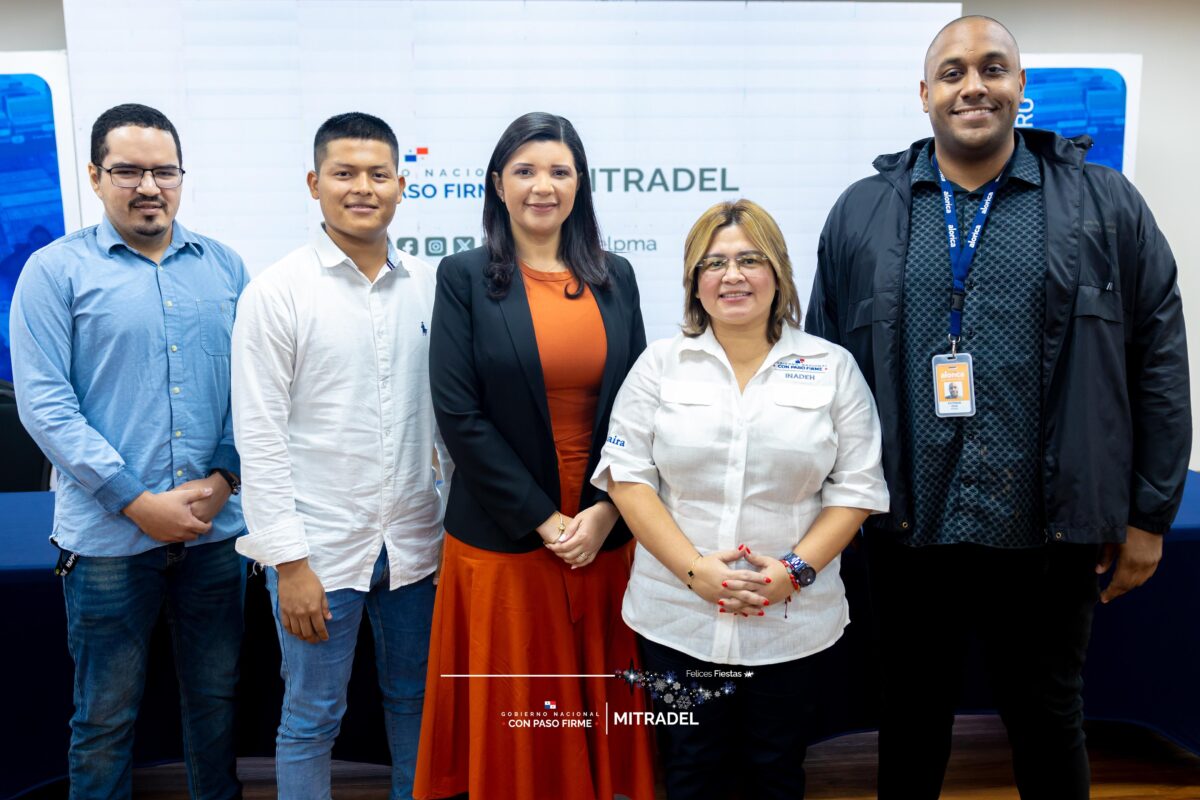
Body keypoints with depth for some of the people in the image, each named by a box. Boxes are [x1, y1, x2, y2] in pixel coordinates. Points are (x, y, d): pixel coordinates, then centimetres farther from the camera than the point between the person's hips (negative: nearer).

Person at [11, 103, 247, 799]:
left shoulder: (224, 266, 7)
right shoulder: (56, 270, -2)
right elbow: (43, 402, -8)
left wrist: (223, 479, -8)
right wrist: (138, 502, -14)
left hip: (216, 527, 3)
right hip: (109, 534, -2)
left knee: (216, 696, 17)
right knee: (106, 716, 12)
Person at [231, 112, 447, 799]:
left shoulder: (430, 285, 3)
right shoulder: (278, 291, -7)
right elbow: (259, 435, -9)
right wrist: (289, 560, -11)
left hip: (416, 540, 4)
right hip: (320, 548, -3)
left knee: (416, 703, 19)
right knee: (312, 719, 11)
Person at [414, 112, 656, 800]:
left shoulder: (615, 277, 7)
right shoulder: (465, 276, -2)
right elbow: (459, 414, -9)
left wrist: (606, 510, -6)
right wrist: (542, 519, -11)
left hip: (606, 533, 3)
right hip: (505, 538, -2)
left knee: (598, 707, 13)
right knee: (514, 711, 9)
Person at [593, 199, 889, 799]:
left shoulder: (832, 367, 2)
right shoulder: (660, 364, 2)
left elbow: (856, 487, 0)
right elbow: (627, 475, -3)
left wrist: (795, 570, -13)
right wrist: (693, 568, -13)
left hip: (792, 622, 0)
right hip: (677, 617, 0)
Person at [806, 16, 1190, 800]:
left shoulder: (1106, 204, 2)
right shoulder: (862, 213, 4)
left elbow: (1158, 363, 2)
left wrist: (1149, 516, 1)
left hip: (1053, 534, 0)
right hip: (908, 530, 1)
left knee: (1049, 721, 18)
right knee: (912, 718, 18)